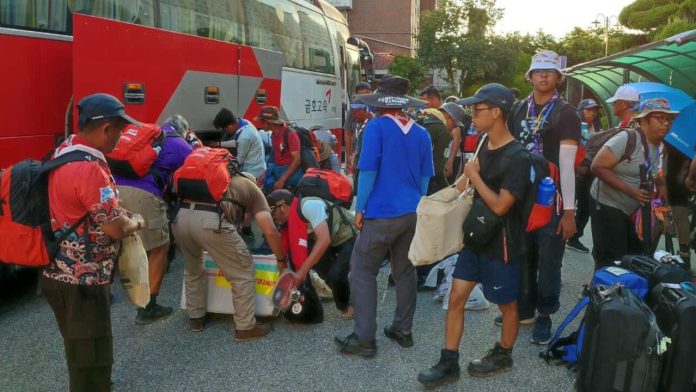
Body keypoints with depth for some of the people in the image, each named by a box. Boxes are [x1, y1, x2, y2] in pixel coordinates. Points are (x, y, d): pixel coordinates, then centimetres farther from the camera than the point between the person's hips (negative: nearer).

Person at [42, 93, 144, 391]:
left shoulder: (64, 151, 4)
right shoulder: (89, 169, -27)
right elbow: (117, 229, -23)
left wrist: (120, 214, 8)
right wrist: (136, 222, -2)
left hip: (62, 273, 10)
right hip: (81, 280, -10)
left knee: (79, 347, 28)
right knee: (91, 354, 4)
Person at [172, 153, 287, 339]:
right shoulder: (252, 188, 26)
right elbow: (270, 231, 15)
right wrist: (281, 259, 30)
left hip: (180, 216, 6)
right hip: (210, 221, -5)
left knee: (192, 269, 32)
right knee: (243, 273, 14)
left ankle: (196, 318, 42)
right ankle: (246, 327, 20)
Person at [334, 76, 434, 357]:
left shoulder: (376, 127, -9)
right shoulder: (421, 133, 8)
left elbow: (368, 171, -12)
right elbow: (425, 177, 12)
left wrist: (359, 209, -4)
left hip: (382, 214, -6)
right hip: (413, 214, 6)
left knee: (362, 272, 2)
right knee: (405, 272, 15)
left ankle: (364, 338, 0)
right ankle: (403, 331, 23)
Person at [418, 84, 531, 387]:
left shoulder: (517, 157, -21)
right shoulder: (485, 144, 4)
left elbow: (500, 205, -25)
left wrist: (473, 176, -17)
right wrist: (465, 186, 2)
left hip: (501, 244, -8)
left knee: (507, 304, 13)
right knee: (456, 298, 6)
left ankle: (503, 355, 35)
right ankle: (449, 362, 16)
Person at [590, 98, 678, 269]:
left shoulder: (661, 148, 6)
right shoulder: (627, 139, -18)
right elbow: (598, 167, -23)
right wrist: (629, 190, -26)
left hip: (635, 210, 8)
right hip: (608, 207, -8)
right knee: (610, 261, -5)